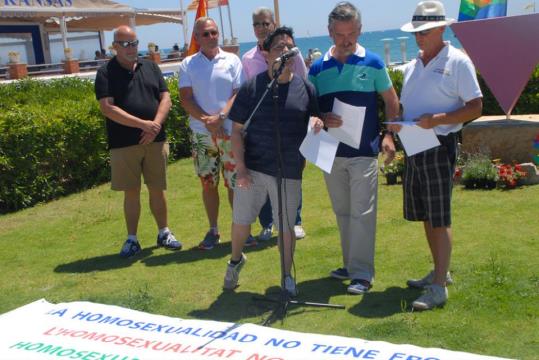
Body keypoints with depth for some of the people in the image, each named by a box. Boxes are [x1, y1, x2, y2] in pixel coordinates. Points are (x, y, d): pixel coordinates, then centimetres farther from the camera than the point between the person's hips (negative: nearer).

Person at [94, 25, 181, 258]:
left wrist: (155, 126, -11)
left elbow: (165, 98, 6)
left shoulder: (151, 68, 12)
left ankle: (164, 233, 23)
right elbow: (107, 108, -12)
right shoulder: (106, 73, -1)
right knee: (131, 192, 5)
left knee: (157, 189, 9)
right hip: (123, 144, -2)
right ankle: (132, 239, 17)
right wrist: (143, 124, -17)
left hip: (155, 140, 3)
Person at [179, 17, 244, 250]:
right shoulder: (188, 65, 6)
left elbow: (239, 94, -3)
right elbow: (185, 99, -2)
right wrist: (207, 121, -14)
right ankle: (213, 230, 19)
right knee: (208, 183, 8)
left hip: (231, 131, -1)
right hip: (201, 134, 1)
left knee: (235, 182, 2)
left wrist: (221, 116, -17)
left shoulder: (232, 61, 4)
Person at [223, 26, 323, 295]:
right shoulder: (251, 87, -3)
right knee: (241, 221, 10)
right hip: (252, 169, 0)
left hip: (289, 172, 1)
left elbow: (315, 120, 11)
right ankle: (236, 260, 41)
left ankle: (287, 276, 31)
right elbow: (237, 130, -1)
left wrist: (318, 123, -14)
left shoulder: (305, 88, 2)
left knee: (287, 227, 10)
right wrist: (240, 167, -10)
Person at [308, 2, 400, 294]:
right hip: (331, 152, 4)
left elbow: (391, 101, 5)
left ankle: (362, 273, 1)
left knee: (362, 213, -5)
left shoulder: (372, 63, -1)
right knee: (342, 212, 13)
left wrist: (388, 136, -6)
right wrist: (322, 119, -14)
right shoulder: (318, 68, 4)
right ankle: (350, 265, 26)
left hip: (364, 152, -3)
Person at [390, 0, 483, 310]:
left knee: (440, 218, -6)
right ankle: (440, 272, 29)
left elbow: (475, 108, -11)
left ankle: (439, 288, -1)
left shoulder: (457, 61, -8)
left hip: (439, 146, -8)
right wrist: (396, 123, 0)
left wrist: (437, 119, -23)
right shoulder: (412, 66, 14)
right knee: (425, 216, 14)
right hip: (414, 148, 8)